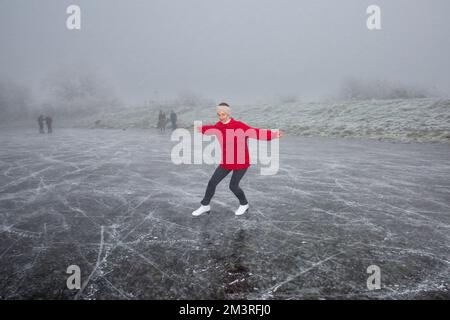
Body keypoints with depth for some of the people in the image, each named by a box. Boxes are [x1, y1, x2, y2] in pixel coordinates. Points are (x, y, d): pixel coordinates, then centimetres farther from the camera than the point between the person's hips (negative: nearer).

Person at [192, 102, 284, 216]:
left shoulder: (238, 125, -22)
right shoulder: (219, 126, -2)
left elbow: (255, 132, -32)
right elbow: (212, 129, 22)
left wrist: (274, 134, -45)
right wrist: (200, 128, 43)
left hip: (241, 162, -6)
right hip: (227, 161, 6)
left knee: (233, 186, -1)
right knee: (212, 182, 6)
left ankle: (244, 204, 29)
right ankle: (205, 206, 26)